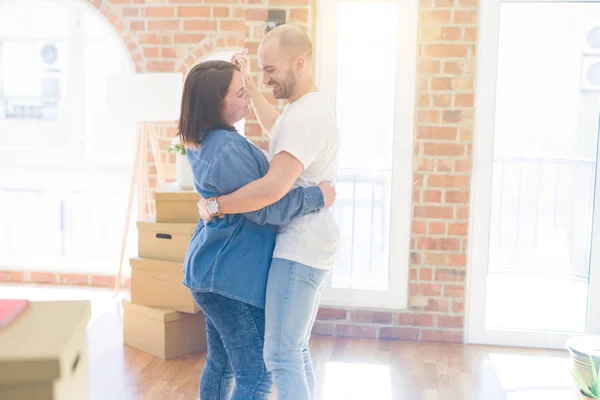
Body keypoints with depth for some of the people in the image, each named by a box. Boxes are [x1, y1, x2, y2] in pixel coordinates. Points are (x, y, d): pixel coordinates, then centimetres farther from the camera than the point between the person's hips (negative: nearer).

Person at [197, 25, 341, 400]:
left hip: (298, 253, -11)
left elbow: (272, 189, -30)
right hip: (308, 249, 11)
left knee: (281, 355, -7)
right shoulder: (309, 108, 15)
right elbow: (275, 127, 37)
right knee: (296, 353, 16)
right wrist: (249, 82, 30)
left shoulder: (305, 116, -20)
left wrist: (214, 206, -18)